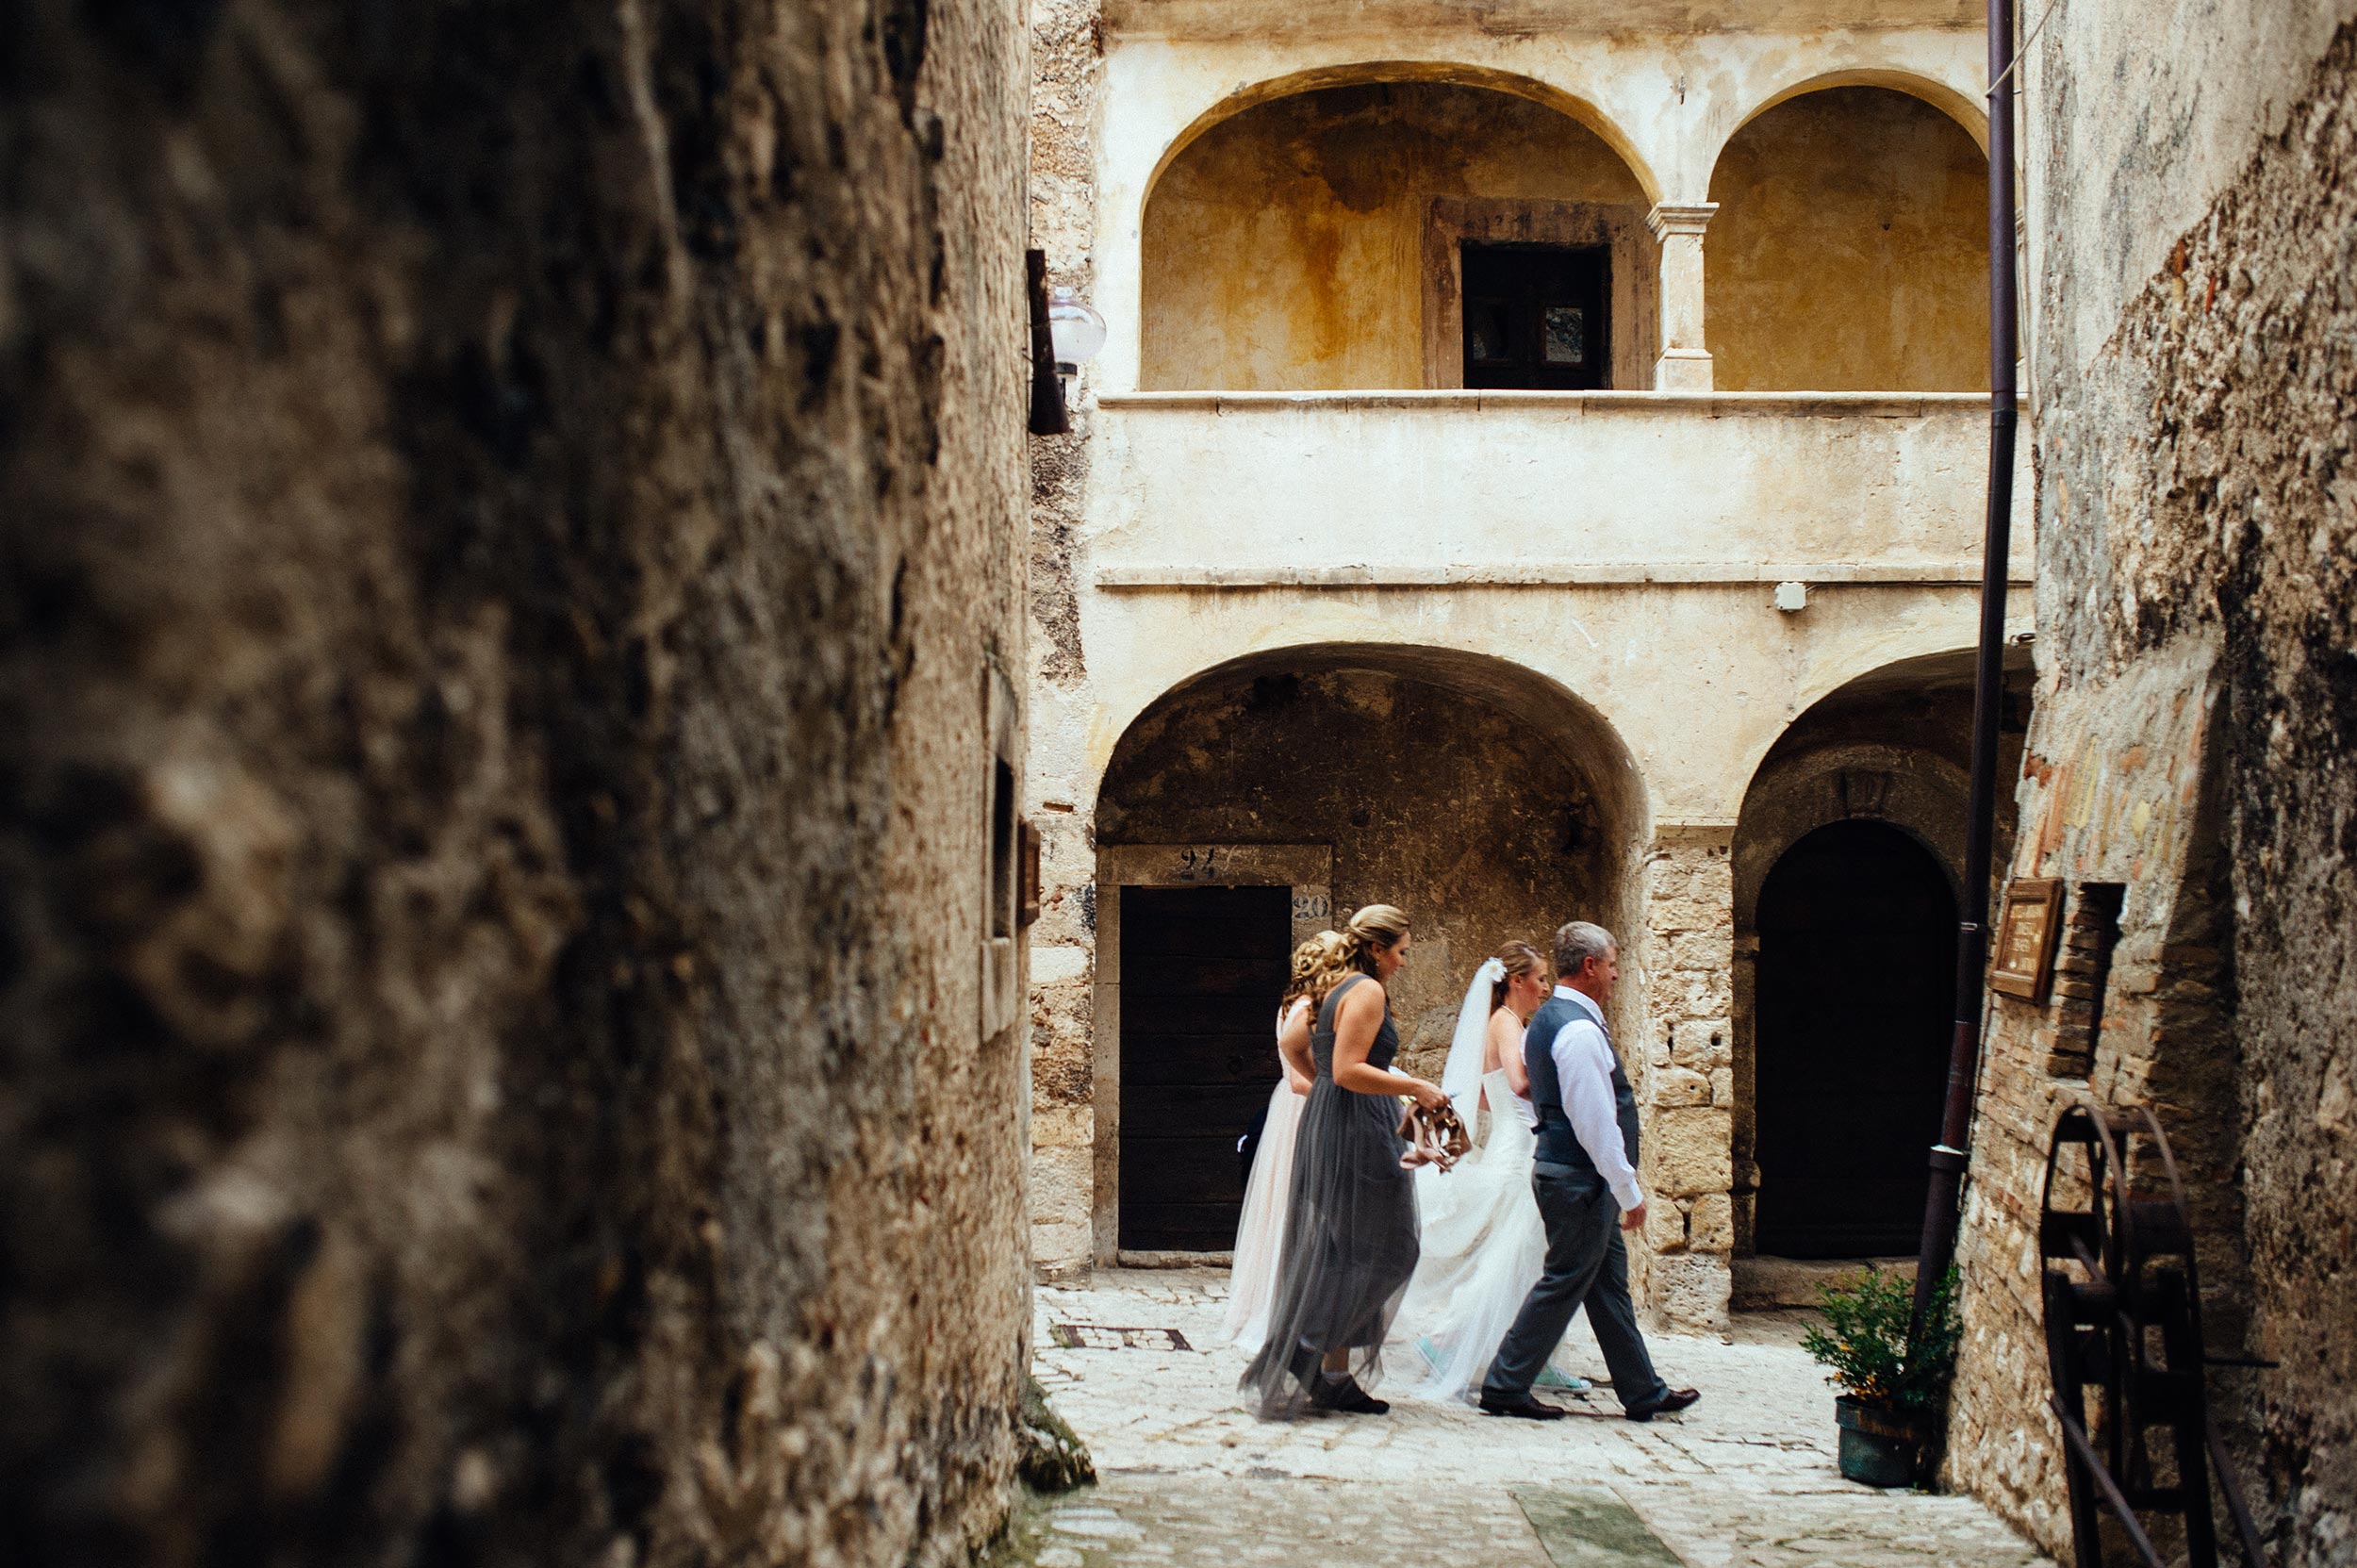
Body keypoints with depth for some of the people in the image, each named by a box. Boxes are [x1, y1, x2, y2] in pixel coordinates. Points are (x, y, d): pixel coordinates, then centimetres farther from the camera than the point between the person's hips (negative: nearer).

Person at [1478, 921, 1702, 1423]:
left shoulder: (1544, 1020, 13)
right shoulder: (1580, 1030, -19)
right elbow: (1596, 1122, -22)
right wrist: (1629, 1192, -16)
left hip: (1560, 1169, 10)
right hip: (1580, 1176, -10)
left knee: (1608, 1283, 14)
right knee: (1564, 1283, -2)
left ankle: (1643, 1392, 22)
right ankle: (1505, 1387, 5)